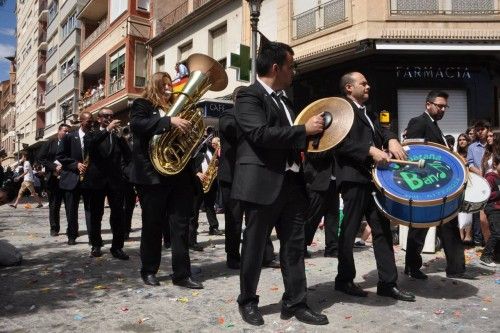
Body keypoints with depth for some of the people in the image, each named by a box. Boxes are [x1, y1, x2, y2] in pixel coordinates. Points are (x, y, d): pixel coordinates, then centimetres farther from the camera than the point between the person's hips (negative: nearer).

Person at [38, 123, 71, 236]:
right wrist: (54, 167, -9)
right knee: (54, 204, 7)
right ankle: (54, 228, 17)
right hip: (54, 178, 1)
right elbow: (41, 158, 2)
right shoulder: (50, 143, 6)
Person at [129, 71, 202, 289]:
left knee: (181, 225, 2)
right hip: (153, 174, -4)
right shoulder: (142, 105, 5)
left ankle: (182, 274, 6)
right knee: (152, 225, 6)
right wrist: (169, 121, -27)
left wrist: (189, 126, 0)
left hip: (180, 174, 4)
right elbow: (137, 124, -17)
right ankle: (149, 271, 20)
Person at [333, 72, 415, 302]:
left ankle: (388, 283, 14)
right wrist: (371, 150, -22)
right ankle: (344, 280, 14)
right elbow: (342, 143, -15)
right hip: (354, 178, -9)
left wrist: (391, 140, -9)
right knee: (349, 230, 1)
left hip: (374, 178, 9)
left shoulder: (368, 114, 24)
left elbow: (381, 131, 13)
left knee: (382, 229, 8)